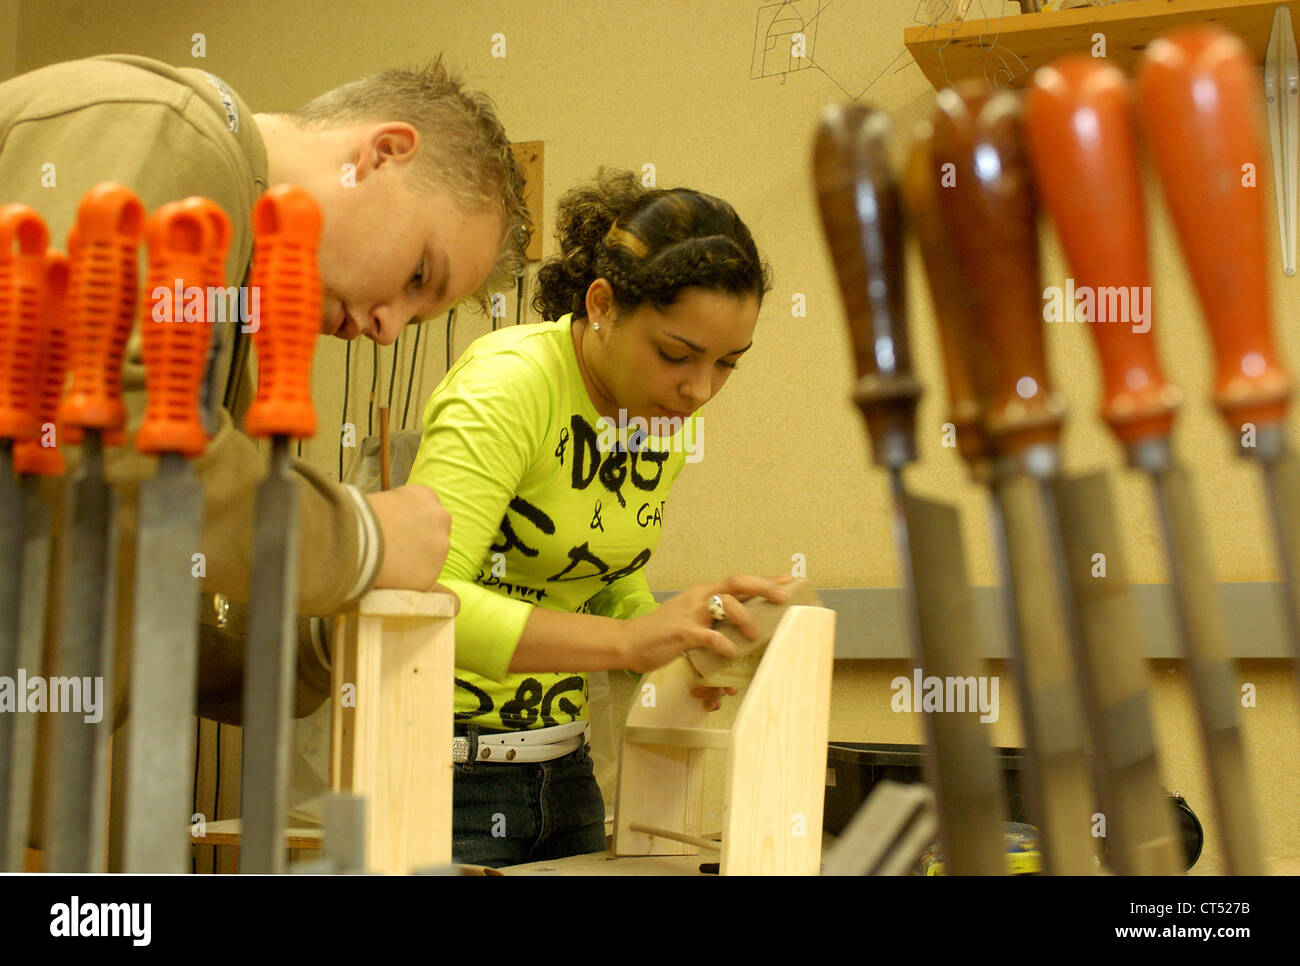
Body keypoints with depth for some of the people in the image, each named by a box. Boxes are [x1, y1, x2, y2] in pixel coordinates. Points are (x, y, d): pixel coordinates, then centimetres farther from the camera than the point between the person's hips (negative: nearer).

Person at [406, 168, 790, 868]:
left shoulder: (669, 413, 1)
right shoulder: (509, 383, -22)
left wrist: (679, 653, -5)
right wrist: (627, 639, -40)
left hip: (562, 767, 7)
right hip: (449, 777, -7)